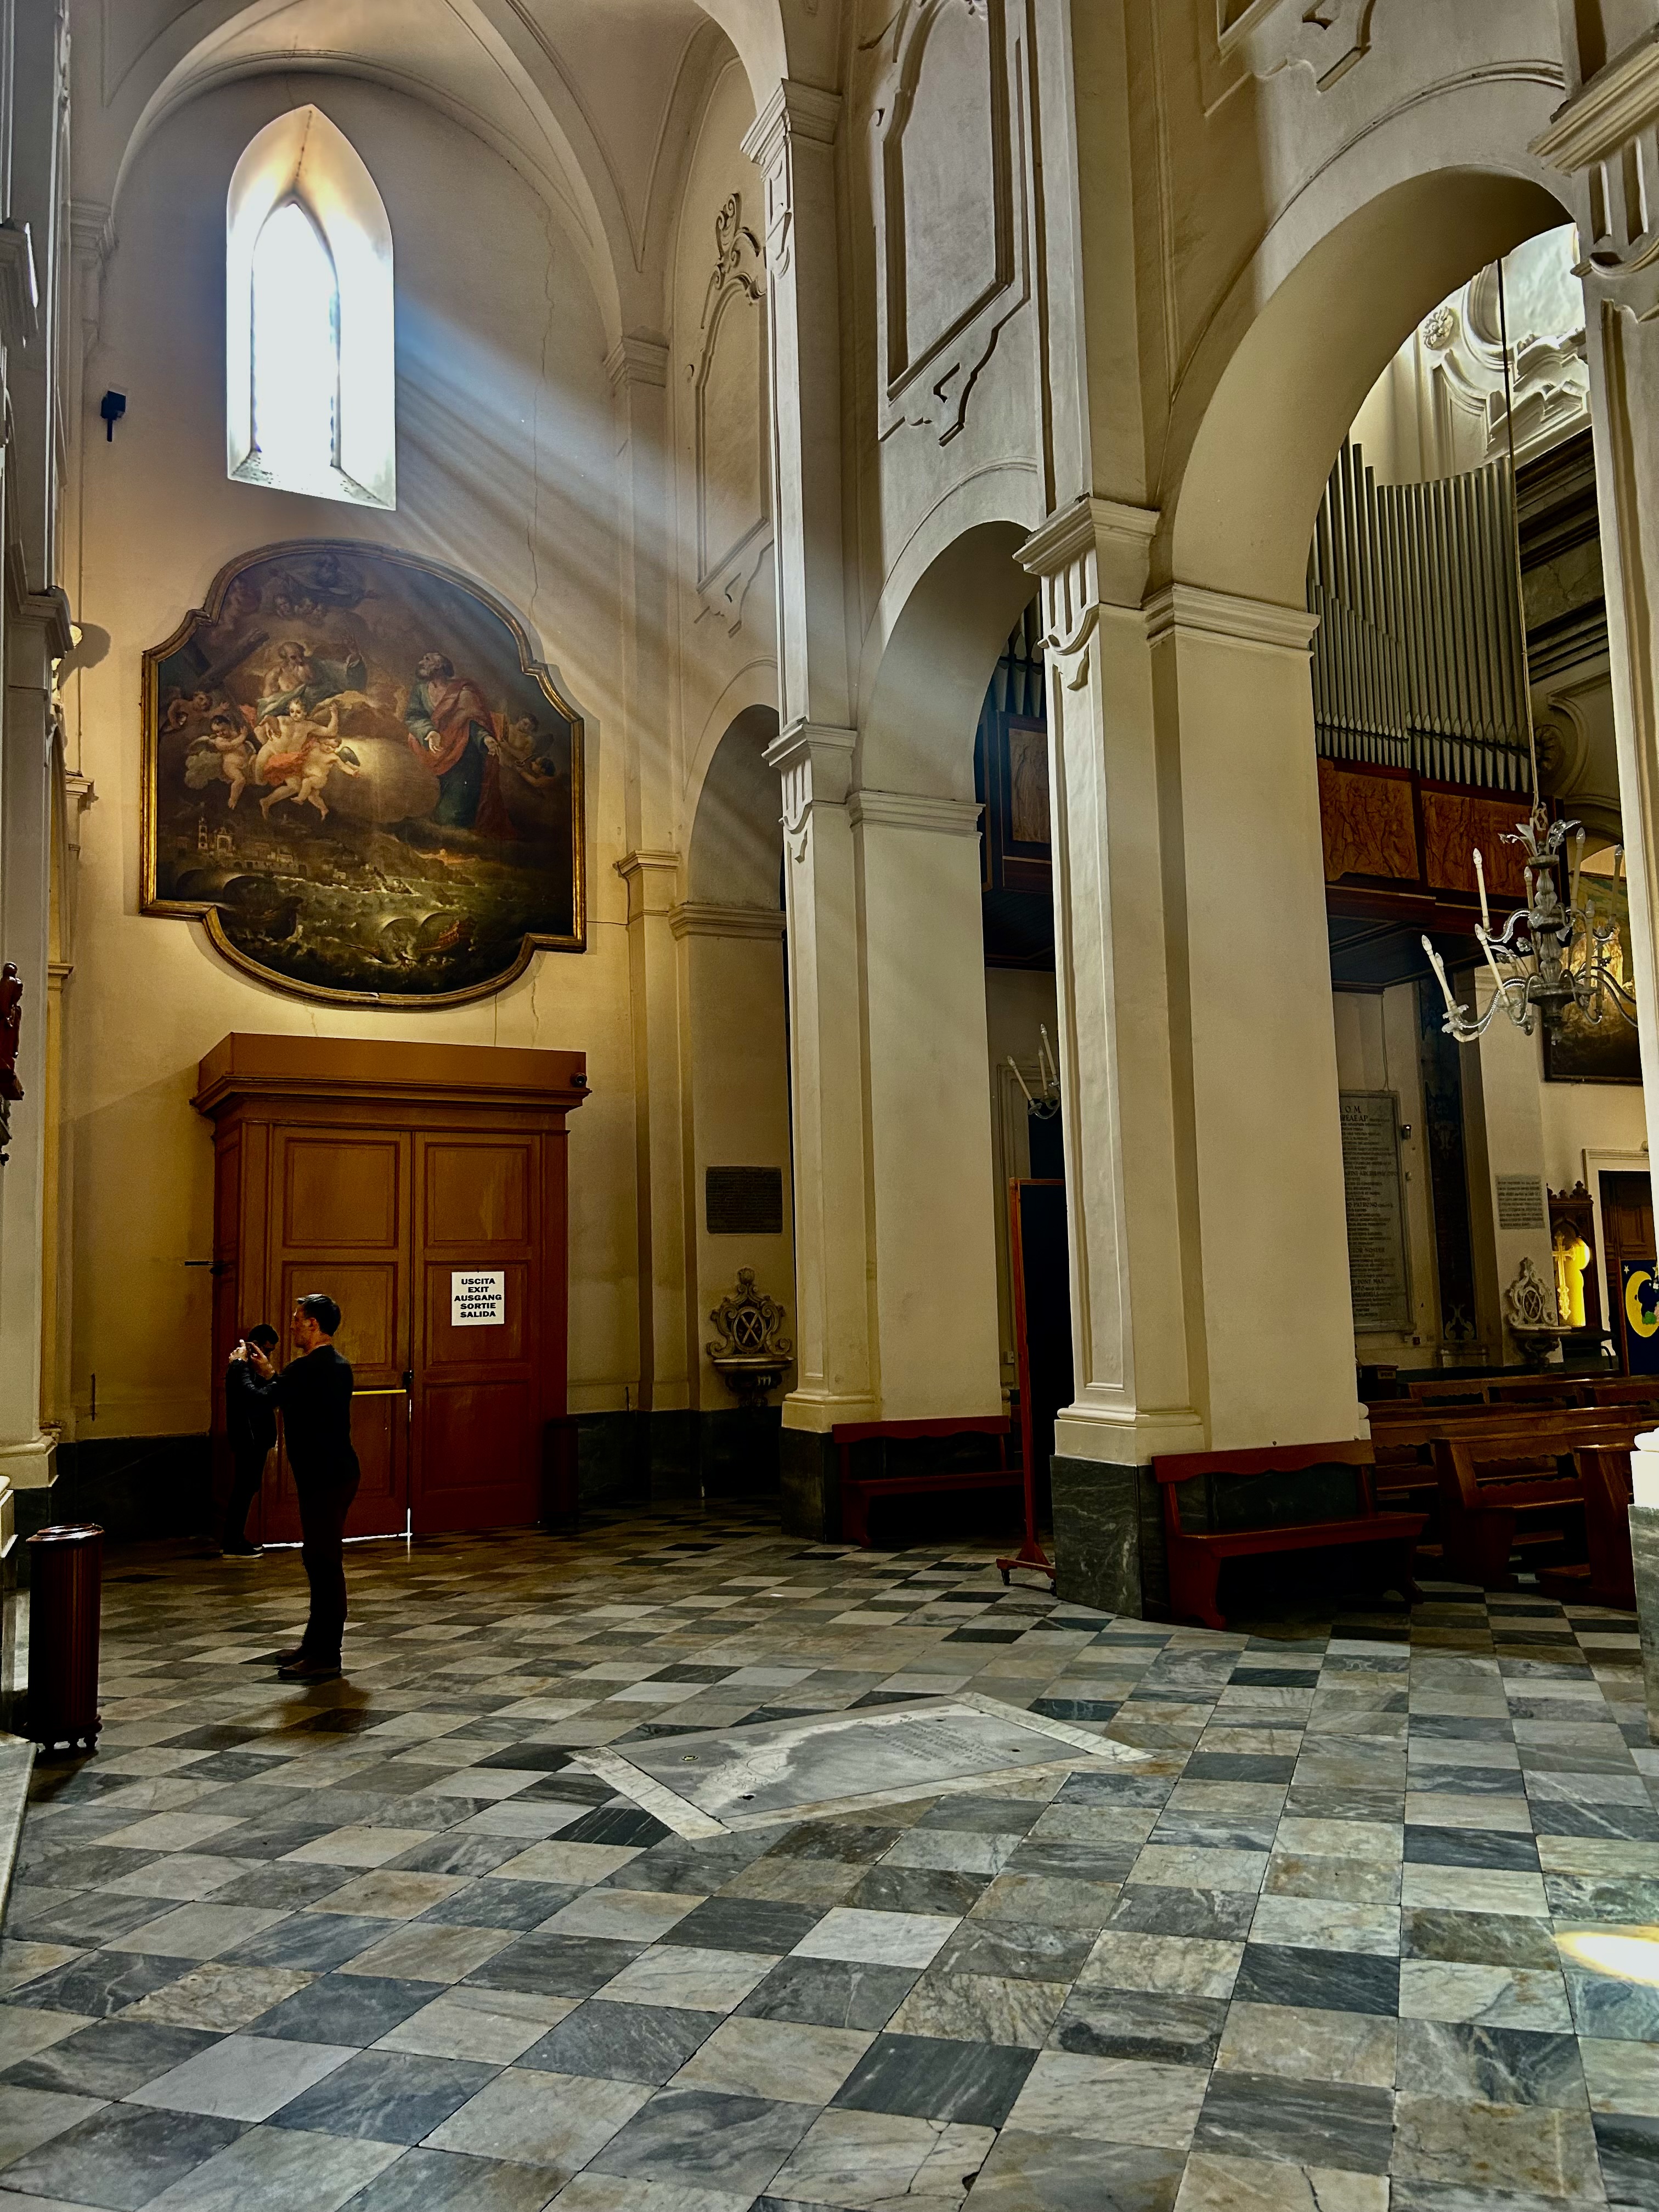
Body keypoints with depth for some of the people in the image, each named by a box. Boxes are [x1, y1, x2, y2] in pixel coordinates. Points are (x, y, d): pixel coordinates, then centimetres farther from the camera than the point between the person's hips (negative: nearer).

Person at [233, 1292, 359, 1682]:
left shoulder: (307, 1368, -18)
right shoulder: (338, 1366, 13)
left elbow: (260, 1402, -16)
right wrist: (269, 1375, 20)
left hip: (323, 1478, -10)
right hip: (336, 1473, 10)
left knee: (324, 1562, -5)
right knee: (320, 1560, 18)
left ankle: (325, 1657, 0)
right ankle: (316, 1643, 28)